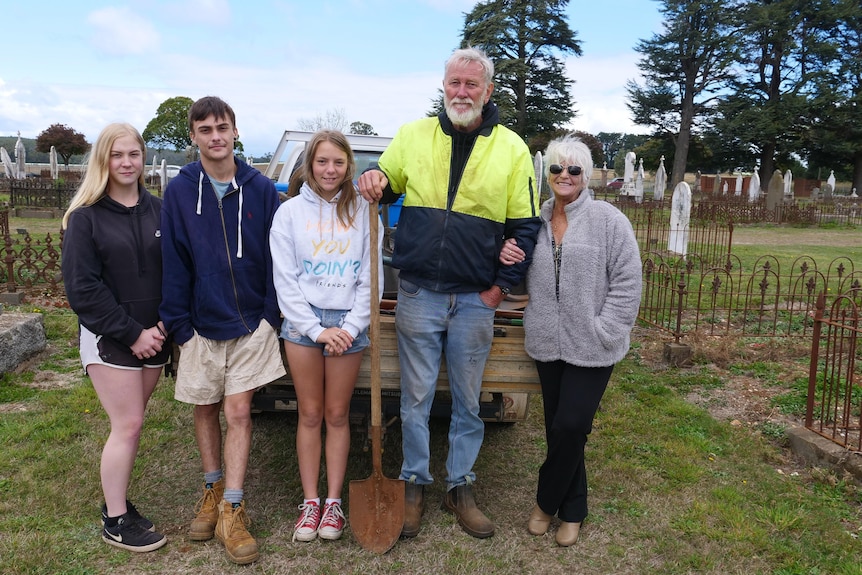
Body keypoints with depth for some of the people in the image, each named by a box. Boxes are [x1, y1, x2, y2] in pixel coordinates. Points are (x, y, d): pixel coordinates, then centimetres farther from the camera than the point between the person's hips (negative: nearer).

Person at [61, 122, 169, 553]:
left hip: (153, 337, 4)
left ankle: (116, 498, 26)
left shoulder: (158, 210, 5)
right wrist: (131, 334, -14)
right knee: (128, 425, -2)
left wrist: (162, 327, -6)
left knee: (130, 423, 10)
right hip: (109, 338, -4)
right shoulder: (85, 216, -5)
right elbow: (82, 288, -10)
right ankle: (115, 521, 12)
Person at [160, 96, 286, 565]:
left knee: (238, 412, 0)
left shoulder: (261, 189, -4)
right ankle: (213, 489, 34)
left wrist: (270, 312, -6)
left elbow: (275, 257, 0)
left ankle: (231, 510, 10)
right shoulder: (179, 191, -3)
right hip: (201, 324, 1)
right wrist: (179, 324, -6)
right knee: (206, 409, 14)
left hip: (250, 323, -1)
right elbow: (173, 262, -3)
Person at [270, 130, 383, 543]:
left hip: (348, 323, 0)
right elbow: (285, 280, -2)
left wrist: (350, 327, -8)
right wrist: (317, 329, -9)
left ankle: (334, 501, 19)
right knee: (310, 414, 8)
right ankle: (310, 502, 19)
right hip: (302, 320, 0)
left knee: (337, 415, 8)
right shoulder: (289, 212, 2)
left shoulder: (361, 212, 2)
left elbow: (370, 277, 1)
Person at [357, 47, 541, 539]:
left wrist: (501, 287, -3)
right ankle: (415, 484, 28)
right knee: (416, 399, 10)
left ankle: (461, 488, 29)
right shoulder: (412, 136, 4)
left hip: (475, 300, 0)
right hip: (418, 295, 1)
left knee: (468, 402, 12)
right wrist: (374, 182, -7)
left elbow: (525, 226, 3)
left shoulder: (512, 148, 1)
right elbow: (386, 186, 18)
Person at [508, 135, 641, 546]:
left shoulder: (607, 219, -6)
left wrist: (604, 330, -15)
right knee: (558, 427, 13)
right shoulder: (535, 222, 9)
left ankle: (547, 502, 21)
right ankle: (572, 510, 31)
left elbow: (627, 281, -9)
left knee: (571, 427, -5)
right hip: (548, 343, 5)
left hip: (590, 348, -4)